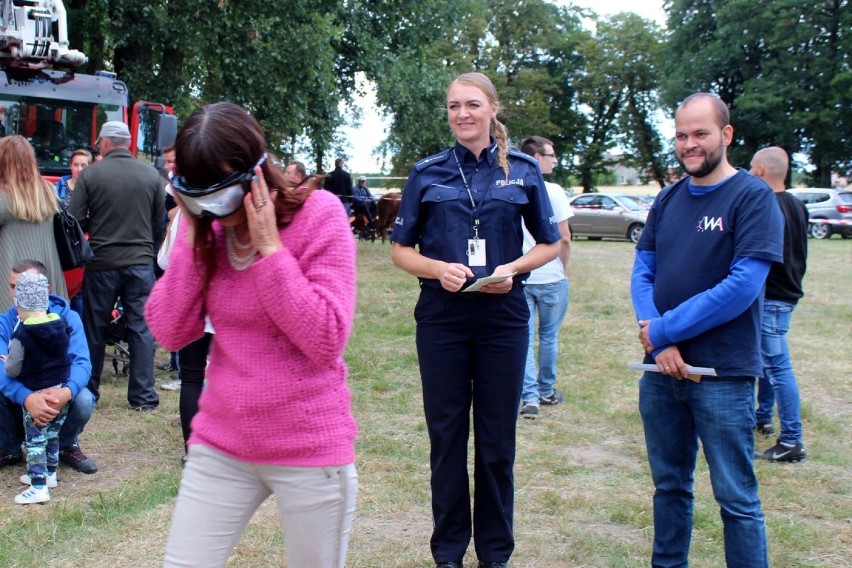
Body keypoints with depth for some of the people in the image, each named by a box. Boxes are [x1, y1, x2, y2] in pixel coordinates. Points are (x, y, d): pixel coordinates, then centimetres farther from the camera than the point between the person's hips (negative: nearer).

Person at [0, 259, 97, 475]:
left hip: (58, 396, -1)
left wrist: (67, 391, -49)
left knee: (84, 399, -32)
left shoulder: (67, 318, -14)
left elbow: (81, 362, -25)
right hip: (18, 401, 1)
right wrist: (26, 398, -51)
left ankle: (67, 446, 3)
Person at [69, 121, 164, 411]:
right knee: (141, 329, 6)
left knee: (94, 330, 12)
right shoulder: (152, 175, 0)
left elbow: (75, 221, -6)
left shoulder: (90, 174, -7)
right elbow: (160, 223, 6)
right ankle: (143, 397, 6)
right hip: (141, 262, 1)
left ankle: (88, 392, 23)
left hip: (102, 263, -1)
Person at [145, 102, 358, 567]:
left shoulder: (318, 215, -14)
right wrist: (193, 235, -10)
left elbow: (326, 342, -20)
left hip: (308, 449, -4)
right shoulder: (206, 223, 2)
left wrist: (269, 246, -22)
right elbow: (171, 333, -3)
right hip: (220, 444, 4)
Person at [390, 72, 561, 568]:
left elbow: (551, 243, 9)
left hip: (503, 317, 0)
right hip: (441, 318, 0)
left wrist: (514, 268, -11)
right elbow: (401, 250, 6)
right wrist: (438, 269, -14)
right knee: (446, 437, 7)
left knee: (497, 440, 7)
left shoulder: (523, 170, 4)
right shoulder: (428, 173, 3)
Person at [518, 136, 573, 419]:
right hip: (550, 277, -2)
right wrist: (564, 268, 6)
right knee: (548, 337, 13)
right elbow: (564, 239, -9)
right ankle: (546, 391, 26)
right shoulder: (552, 191, -10)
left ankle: (529, 398, -2)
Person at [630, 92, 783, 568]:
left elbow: (742, 287, -18)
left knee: (736, 498, 2)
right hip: (662, 368, 6)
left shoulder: (753, 197, -8)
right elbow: (643, 273, 7)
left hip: (723, 372, -6)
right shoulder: (668, 199, 10)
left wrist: (661, 331, -15)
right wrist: (658, 343, -11)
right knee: (669, 485, 16)